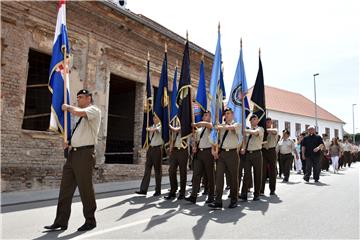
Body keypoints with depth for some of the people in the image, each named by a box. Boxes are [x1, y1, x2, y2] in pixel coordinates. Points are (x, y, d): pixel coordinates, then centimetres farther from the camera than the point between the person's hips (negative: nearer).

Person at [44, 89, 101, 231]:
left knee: (85, 189, 0)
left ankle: (90, 221, 15)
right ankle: (61, 222, 16)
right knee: (65, 188, 8)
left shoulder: (94, 110, -5)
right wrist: (69, 142, 10)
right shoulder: (80, 114, 22)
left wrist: (68, 107, -6)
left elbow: (77, 112, -25)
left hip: (84, 154, -9)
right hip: (73, 153, 9)